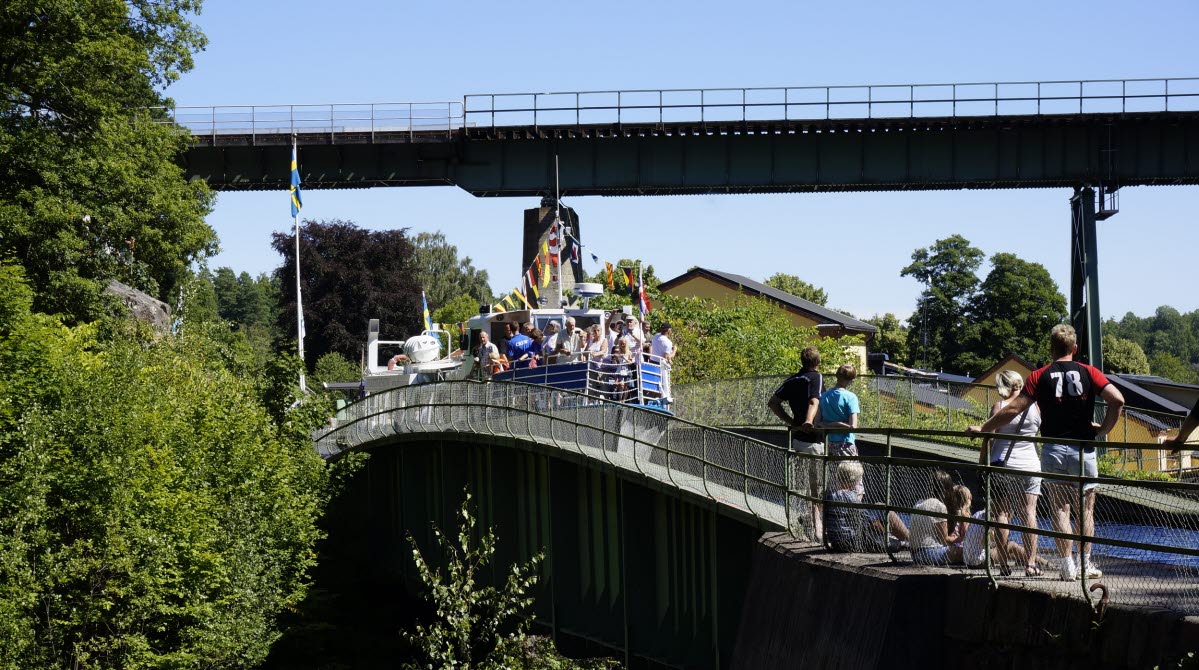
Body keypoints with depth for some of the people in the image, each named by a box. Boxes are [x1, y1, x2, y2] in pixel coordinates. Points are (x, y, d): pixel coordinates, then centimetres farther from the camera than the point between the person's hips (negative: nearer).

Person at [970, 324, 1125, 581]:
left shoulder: (1040, 376, 1)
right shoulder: (1087, 372, 2)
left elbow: (1013, 409, -4)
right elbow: (1117, 399, -10)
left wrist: (983, 429, 5)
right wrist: (1104, 429, 2)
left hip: (1052, 451, 0)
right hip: (1083, 450, 0)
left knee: (1060, 508, 5)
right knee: (1086, 508, 10)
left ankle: (1067, 566, 1)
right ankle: (1085, 564, 9)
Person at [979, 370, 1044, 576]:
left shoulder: (999, 407, -5)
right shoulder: (1035, 406, 1)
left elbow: (988, 439, -6)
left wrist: (981, 466, 0)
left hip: (1003, 465, -2)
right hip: (1030, 466, 2)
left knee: (1002, 513, 4)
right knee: (1029, 513, 3)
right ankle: (1030, 563, -1)